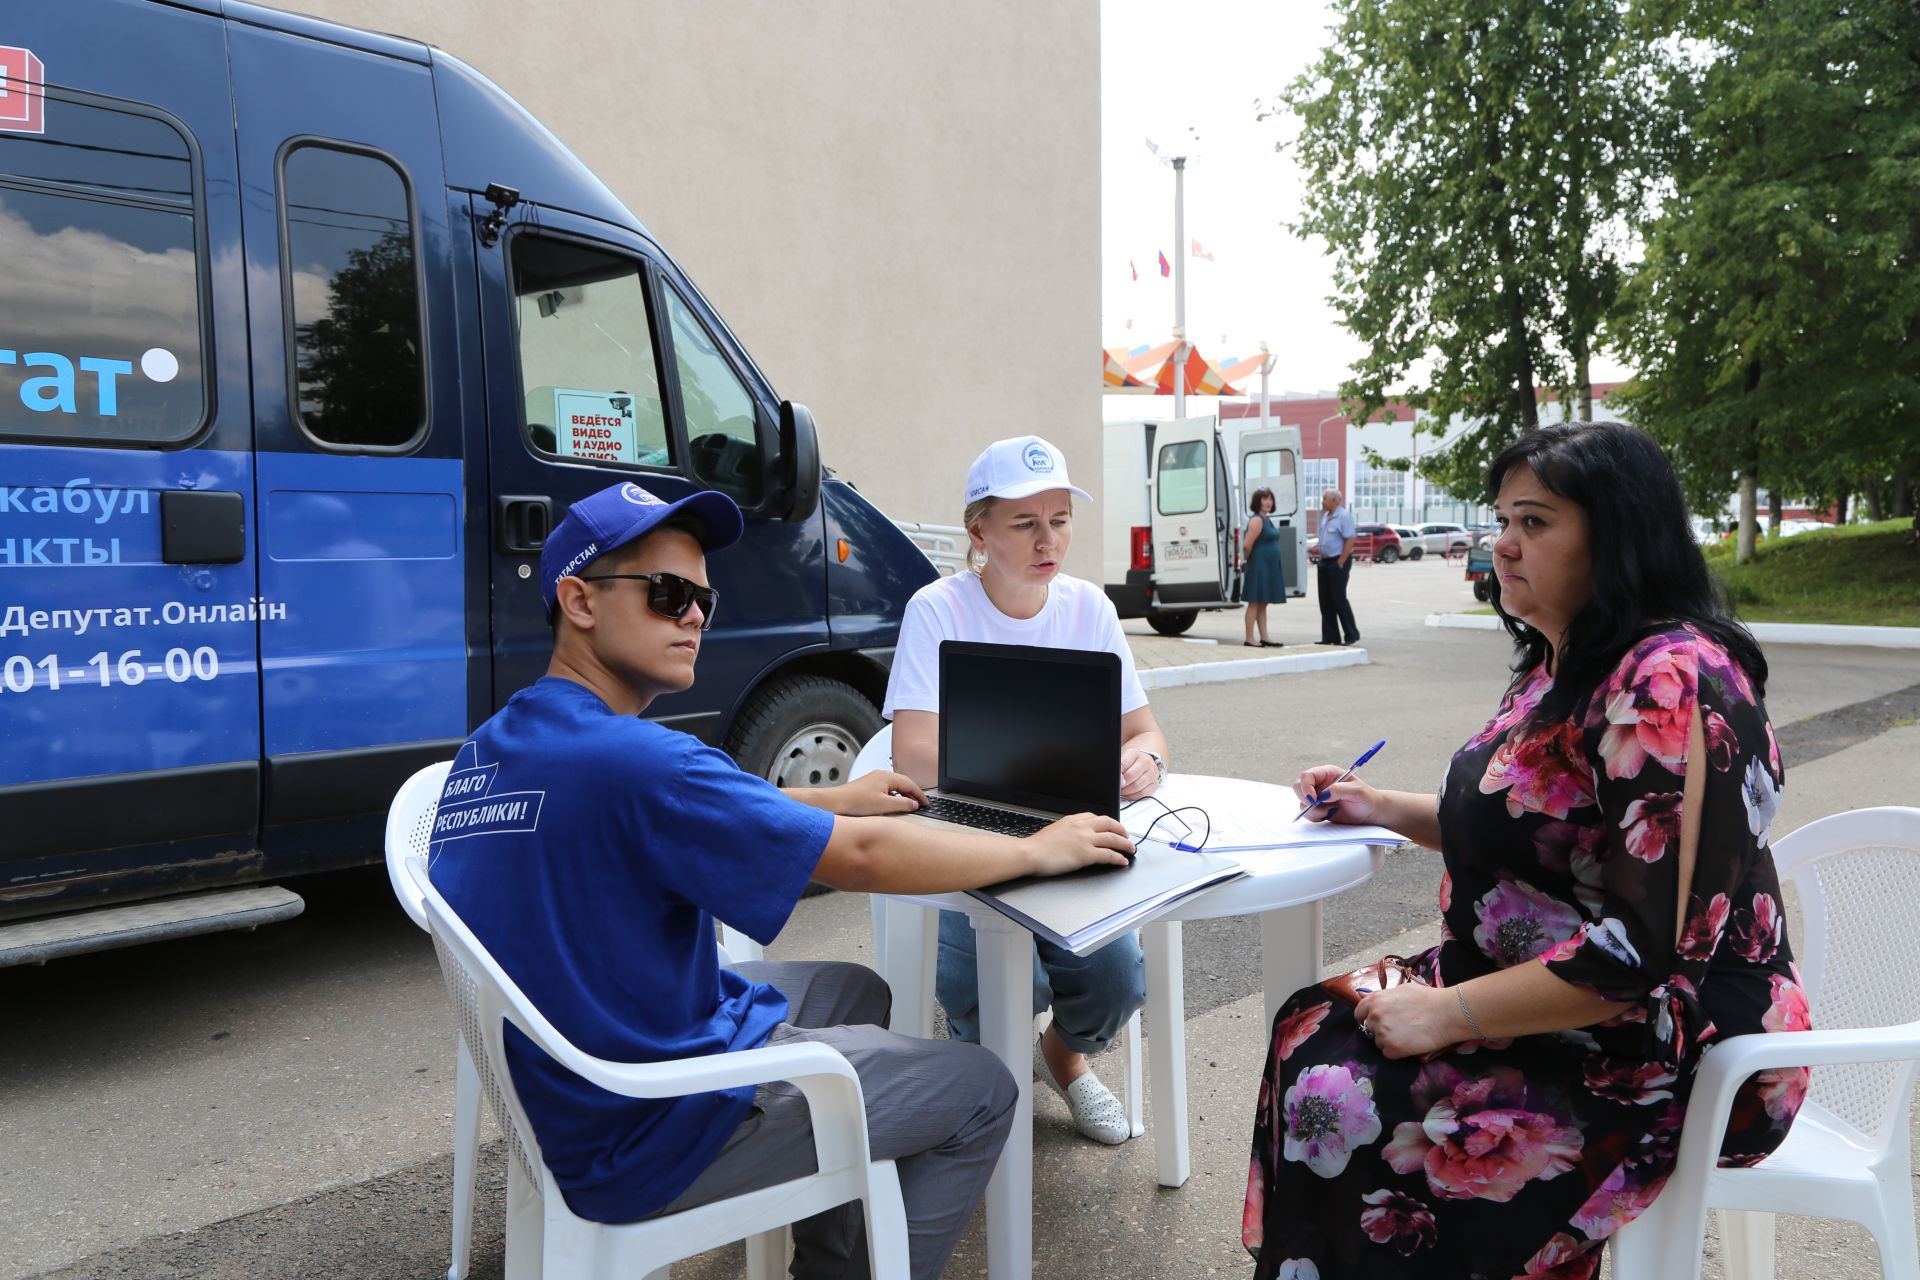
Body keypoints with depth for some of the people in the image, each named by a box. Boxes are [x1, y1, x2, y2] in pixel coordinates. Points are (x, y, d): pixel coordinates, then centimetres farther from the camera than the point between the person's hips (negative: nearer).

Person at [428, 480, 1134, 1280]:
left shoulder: (489, 751, 1)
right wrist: (1038, 850, -10)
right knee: (982, 1093, 4)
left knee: (853, 992, 26)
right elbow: (862, 857, -24)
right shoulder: (629, 760, -30)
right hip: (651, 1139, -9)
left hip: (565, 1093, 9)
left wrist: (833, 799, 15)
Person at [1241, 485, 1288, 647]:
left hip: (1270, 567, 9)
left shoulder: (1267, 520, 15)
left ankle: (1264, 638, 17)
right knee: (1255, 603, -6)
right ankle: (1249, 640, -4)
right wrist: (1250, 560, -6)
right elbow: (1246, 545, -21)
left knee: (1262, 604, 12)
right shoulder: (1257, 520, -14)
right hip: (1259, 567, -9)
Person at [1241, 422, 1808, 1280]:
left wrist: (1448, 1012, -22)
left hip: (1671, 1062, -9)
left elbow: (1653, 948, -28)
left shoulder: (1668, 684, -25)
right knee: (1312, 1032, 1)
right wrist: (1384, 808, 8)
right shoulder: (1563, 665, 7)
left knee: (1342, 1105, -18)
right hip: (1536, 994, 10)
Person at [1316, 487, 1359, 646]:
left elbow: (1350, 540, -19)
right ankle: (1330, 637, 13)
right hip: (1325, 561, 9)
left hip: (1338, 562, -9)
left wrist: (1341, 562, -19)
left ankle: (1351, 635, 4)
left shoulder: (1344, 516, -13)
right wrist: (1321, 558, 13)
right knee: (1325, 601, 8)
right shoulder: (1325, 516, 13)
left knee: (1339, 599, -6)